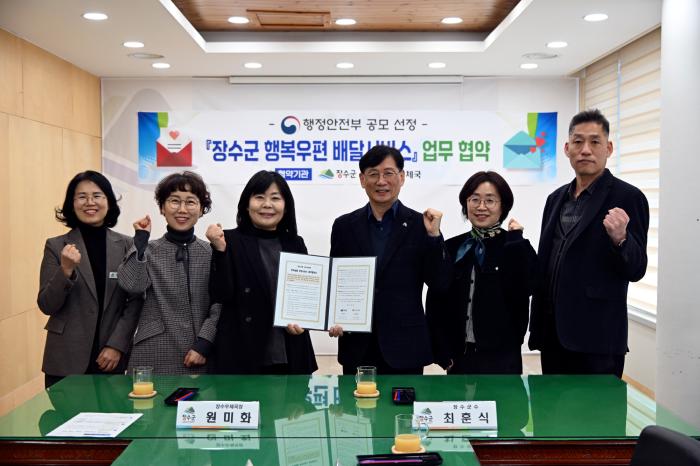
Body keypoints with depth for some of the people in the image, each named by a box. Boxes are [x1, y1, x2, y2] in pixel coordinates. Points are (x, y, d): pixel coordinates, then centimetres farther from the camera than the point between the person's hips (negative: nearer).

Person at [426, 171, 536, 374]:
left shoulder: (517, 247, 0)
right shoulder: (451, 248, 5)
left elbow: (522, 290, -17)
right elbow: (435, 304, 6)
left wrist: (515, 242, -15)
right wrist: (444, 354, 1)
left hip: (502, 358, -2)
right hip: (459, 357, 2)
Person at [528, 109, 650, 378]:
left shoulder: (627, 197, -7)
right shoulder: (556, 199, 12)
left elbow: (636, 270, -9)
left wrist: (619, 238, -29)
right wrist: (537, 328, 13)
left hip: (596, 339, -6)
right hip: (553, 335, 6)